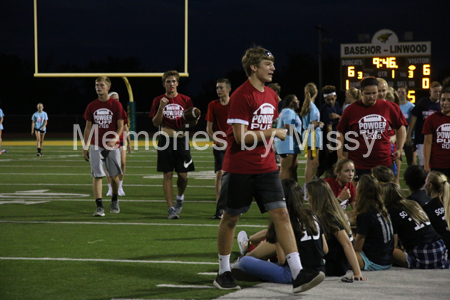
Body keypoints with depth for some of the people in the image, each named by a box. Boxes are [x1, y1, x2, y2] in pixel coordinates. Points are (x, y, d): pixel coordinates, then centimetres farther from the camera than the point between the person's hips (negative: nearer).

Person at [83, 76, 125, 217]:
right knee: (97, 176, -7)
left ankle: (115, 200, 32)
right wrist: (84, 148, 7)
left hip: (112, 146, -1)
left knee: (114, 176, 7)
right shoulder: (91, 106, 5)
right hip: (96, 146, 1)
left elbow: (120, 126, -1)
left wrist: (115, 139, -19)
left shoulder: (116, 105, -1)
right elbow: (88, 127, 10)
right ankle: (99, 207, -10)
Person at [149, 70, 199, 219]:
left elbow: (190, 123, 9)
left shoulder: (185, 100, 6)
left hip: (181, 140, 1)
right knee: (167, 175, -4)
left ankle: (180, 197, 31)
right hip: (165, 141, -1)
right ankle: (170, 208, 0)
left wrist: (195, 120, -14)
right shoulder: (158, 101, 5)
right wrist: (161, 108, -15)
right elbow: (155, 123, -1)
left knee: (183, 175, 0)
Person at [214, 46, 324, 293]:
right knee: (230, 218, 7)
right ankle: (223, 273, 23)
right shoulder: (241, 96, -14)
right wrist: (273, 132, -14)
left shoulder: (271, 96, 11)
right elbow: (241, 136, -19)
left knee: (281, 214, -6)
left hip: (265, 168, 6)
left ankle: (298, 275, -12)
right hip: (239, 168, -6)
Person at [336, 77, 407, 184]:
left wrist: (399, 149, 9)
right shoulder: (351, 110, -1)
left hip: (385, 162, 2)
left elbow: (400, 127, 16)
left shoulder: (387, 107, 3)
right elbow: (340, 133, 6)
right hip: (358, 165, -2)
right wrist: (340, 155, 0)